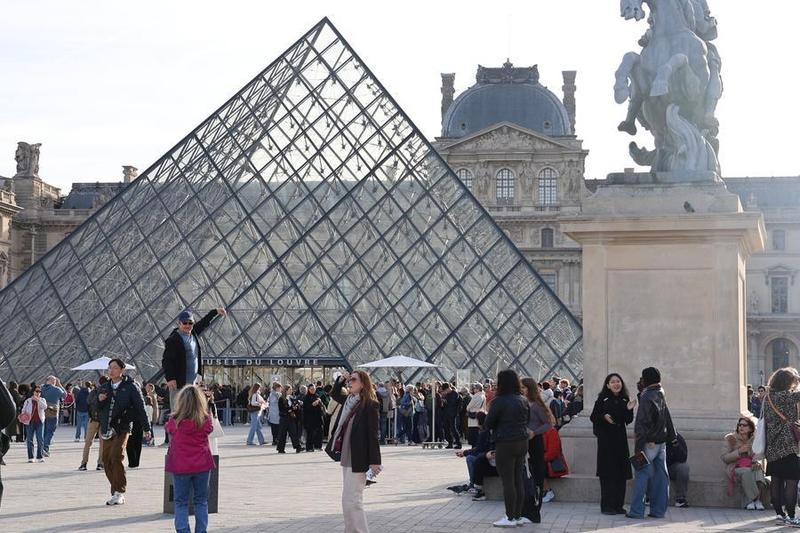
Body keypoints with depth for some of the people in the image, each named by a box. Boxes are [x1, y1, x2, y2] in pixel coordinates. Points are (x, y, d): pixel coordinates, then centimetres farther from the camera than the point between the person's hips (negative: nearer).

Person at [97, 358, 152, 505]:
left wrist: (146, 428, -3)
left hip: (122, 428, -6)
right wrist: (99, 400, -1)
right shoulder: (105, 387, 13)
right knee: (107, 460, 5)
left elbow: (140, 408, -2)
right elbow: (98, 408, 23)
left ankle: (120, 492, -9)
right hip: (107, 429, 6)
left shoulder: (131, 387, -3)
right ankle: (116, 493, 15)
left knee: (116, 457, -18)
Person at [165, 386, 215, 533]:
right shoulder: (206, 420, -10)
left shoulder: (174, 421, -12)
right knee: (201, 501, 13)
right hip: (202, 465, 1)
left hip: (180, 466, -1)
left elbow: (167, 428, 9)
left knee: (181, 502, 7)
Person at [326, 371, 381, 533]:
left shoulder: (370, 405, -13)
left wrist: (374, 461, -18)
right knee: (348, 500, 15)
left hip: (358, 459, -9)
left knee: (351, 500, -10)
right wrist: (340, 380, 12)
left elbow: (373, 434, -16)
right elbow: (334, 394, 31)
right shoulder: (348, 400, 10)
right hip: (346, 456, 9)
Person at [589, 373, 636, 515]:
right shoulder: (602, 399, -3)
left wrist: (629, 409, -10)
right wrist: (603, 417, -19)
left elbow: (628, 421, 6)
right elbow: (593, 417, -2)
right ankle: (607, 505, 1)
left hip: (620, 439, 4)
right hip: (606, 438, -4)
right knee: (607, 473, -4)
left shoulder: (625, 400, 8)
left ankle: (618, 505, 12)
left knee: (621, 473, 4)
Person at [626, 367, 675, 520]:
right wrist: (671, 436, 26)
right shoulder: (661, 396, 12)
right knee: (660, 475, 8)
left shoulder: (647, 397, -14)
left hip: (649, 442, -8)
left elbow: (643, 421, -18)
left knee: (642, 475, -4)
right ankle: (659, 510, 12)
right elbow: (667, 419, 20)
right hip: (661, 442, 8)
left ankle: (637, 510, -4)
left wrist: (639, 444, -18)